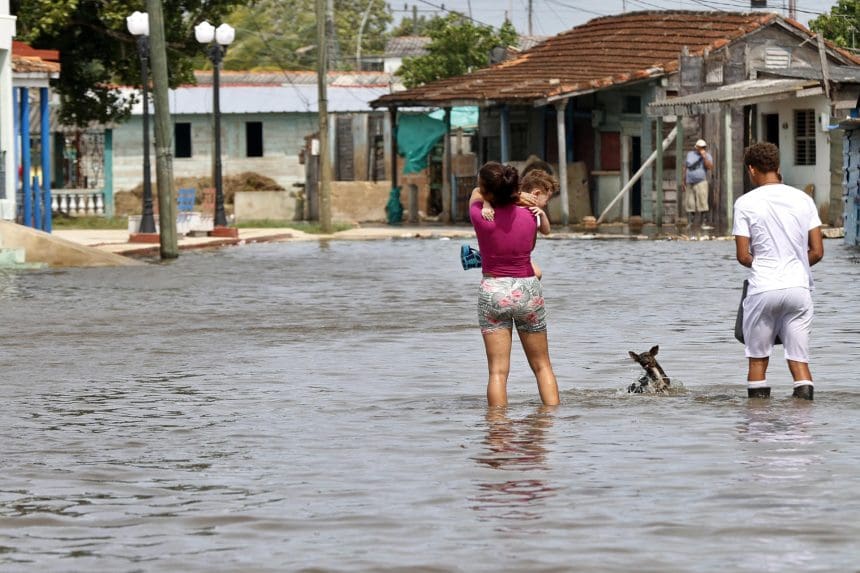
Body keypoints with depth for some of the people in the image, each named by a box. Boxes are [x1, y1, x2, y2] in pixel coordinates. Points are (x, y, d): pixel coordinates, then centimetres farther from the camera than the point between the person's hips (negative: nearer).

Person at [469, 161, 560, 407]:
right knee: (542, 366, 13)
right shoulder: (529, 216, -7)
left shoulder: (480, 216, -13)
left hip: (492, 291, -2)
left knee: (497, 370, -2)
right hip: (528, 290, 2)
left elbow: (475, 194, 11)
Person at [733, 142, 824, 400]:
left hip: (763, 289, -2)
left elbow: (742, 256, -5)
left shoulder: (746, 203, -4)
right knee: (799, 357, 5)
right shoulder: (803, 199, 4)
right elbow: (817, 252, 4)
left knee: (758, 358, 10)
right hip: (799, 288, 2)